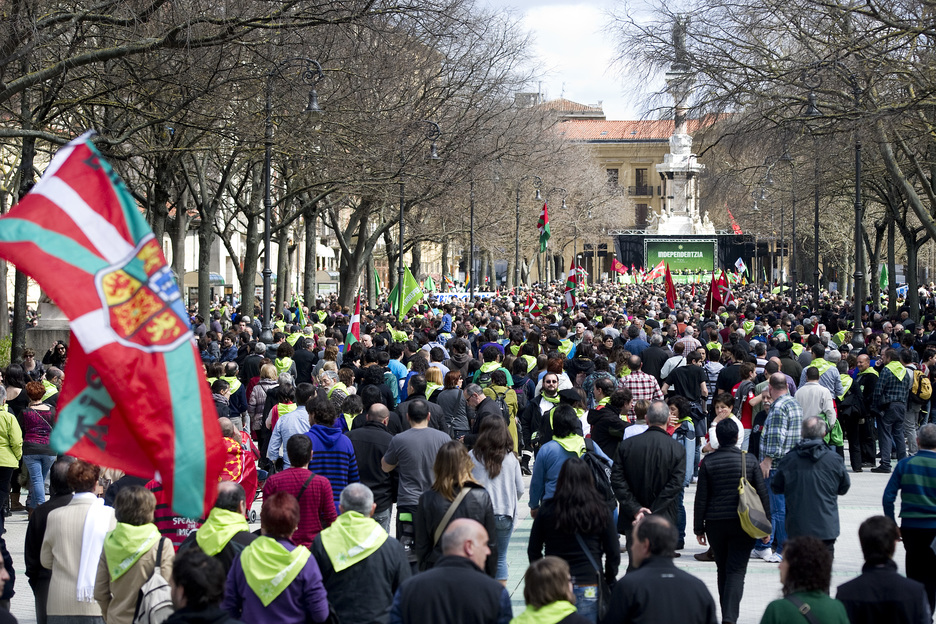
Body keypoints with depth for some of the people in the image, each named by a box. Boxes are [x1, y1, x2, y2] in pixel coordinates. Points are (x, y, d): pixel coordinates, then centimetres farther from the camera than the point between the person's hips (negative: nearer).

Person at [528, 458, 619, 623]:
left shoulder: (547, 510, -2)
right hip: (589, 589, -1)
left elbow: (533, 551, 4)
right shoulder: (601, 511, -3)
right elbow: (613, 553, 1)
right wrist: (609, 581, 14)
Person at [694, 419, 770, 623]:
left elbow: (701, 497, -1)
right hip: (743, 524, -1)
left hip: (715, 524, 1)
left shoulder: (708, 462, -3)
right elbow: (763, 494, 0)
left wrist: (699, 528, 7)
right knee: (736, 571, -4)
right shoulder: (749, 461, -3)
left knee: (723, 571, 16)